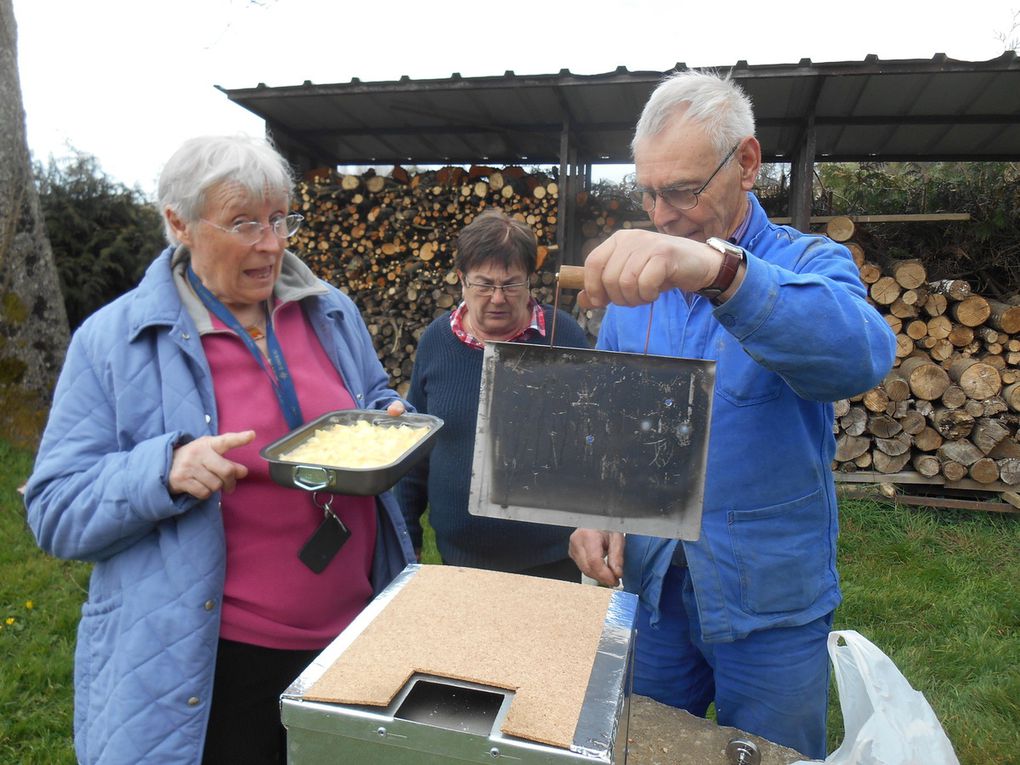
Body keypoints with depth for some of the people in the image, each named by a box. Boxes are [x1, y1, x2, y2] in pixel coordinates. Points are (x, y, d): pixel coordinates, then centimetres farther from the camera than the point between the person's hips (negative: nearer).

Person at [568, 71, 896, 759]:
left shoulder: (811, 266, -11)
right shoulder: (632, 284, 0)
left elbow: (861, 354, -35)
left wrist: (721, 270, -51)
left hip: (772, 599, -3)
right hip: (653, 584, 3)